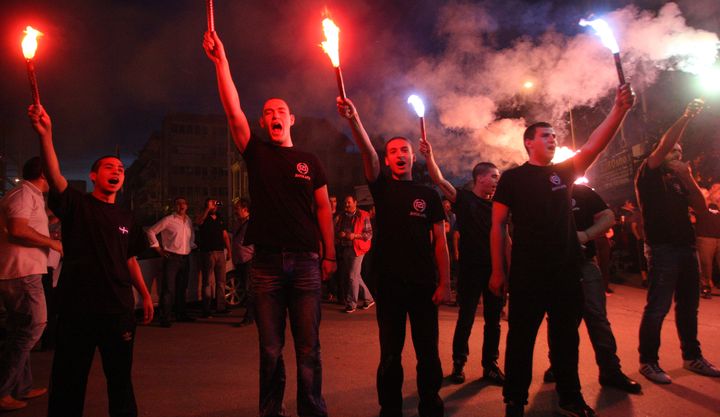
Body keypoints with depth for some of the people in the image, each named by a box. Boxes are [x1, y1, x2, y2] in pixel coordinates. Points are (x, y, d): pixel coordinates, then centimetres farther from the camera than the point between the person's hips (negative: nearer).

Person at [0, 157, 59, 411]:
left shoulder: (30, 196, 20)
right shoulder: (24, 194, -10)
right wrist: (52, 242, -14)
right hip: (23, 273, -11)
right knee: (32, 327, -8)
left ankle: (21, 388, 24)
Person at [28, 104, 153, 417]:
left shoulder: (126, 218, 11)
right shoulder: (77, 205, 0)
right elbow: (54, 176, -19)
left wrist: (145, 294, 11)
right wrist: (45, 134, -34)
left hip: (119, 309, 3)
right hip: (77, 308, -3)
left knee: (121, 378, 10)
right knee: (68, 382, 7)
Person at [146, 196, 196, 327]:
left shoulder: (189, 221, 12)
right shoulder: (168, 220, -6)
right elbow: (151, 231, -4)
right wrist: (158, 248, -5)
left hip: (185, 258, 6)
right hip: (171, 258, -6)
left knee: (182, 288, 14)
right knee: (168, 289, -8)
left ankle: (181, 314, 24)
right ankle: (164, 318, -3)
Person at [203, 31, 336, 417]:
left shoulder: (309, 161, 10)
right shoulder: (256, 154, 8)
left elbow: (323, 208, 9)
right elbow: (233, 110, -3)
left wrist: (329, 254, 4)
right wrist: (221, 62, -11)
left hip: (305, 261, 0)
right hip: (266, 262, 0)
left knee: (308, 348, 5)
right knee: (270, 348, 7)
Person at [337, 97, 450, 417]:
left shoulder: (428, 195, 8)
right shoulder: (382, 188, 6)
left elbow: (440, 242, 6)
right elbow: (368, 153, -13)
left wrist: (444, 282, -2)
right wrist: (354, 120, -29)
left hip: (424, 283, 1)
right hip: (389, 282, -1)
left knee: (428, 351, 7)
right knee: (390, 352, 7)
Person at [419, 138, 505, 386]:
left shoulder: (496, 205, 11)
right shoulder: (464, 199, -2)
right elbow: (440, 181, -16)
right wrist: (429, 157, -29)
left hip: (494, 270, 5)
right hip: (470, 269, -5)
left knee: (493, 320, 10)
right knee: (466, 319, 2)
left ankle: (490, 366, 22)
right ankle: (458, 364, 17)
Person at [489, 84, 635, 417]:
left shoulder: (563, 172, 11)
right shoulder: (512, 177, 0)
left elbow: (594, 145, -6)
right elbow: (498, 224, -3)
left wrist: (619, 109, -21)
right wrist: (498, 270, -7)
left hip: (566, 269, 5)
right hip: (527, 272, -4)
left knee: (567, 336, 14)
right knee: (521, 337, 3)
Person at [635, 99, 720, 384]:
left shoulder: (678, 181, 19)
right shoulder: (649, 175, 0)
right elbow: (664, 145, -14)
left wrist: (687, 176, 2)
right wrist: (686, 117, -11)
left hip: (687, 248, 8)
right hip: (662, 250, -7)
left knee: (688, 307, 15)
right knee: (658, 308, -7)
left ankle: (692, 357, 28)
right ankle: (648, 362, 2)